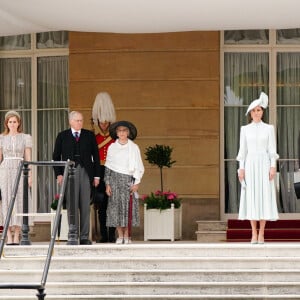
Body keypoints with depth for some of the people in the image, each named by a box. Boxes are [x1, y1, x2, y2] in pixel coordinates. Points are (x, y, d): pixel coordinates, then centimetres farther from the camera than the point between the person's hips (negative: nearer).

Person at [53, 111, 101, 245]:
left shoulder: (89, 135, 11)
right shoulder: (62, 136, 9)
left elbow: (95, 156, 10)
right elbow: (56, 156, 7)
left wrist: (96, 175, 4)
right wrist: (58, 174, -4)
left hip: (86, 173, 1)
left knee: (85, 206, 1)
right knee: (72, 205, -3)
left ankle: (84, 236, 5)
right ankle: (73, 236, 1)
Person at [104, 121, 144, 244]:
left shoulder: (134, 147, 3)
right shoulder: (112, 148, 6)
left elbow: (139, 167, 4)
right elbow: (108, 167, 8)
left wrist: (136, 183, -5)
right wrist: (108, 184, 1)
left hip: (129, 180, -1)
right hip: (115, 179, 1)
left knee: (128, 207, -3)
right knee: (116, 206, -2)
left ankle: (127, 236, 3)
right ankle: (120, 236, 3)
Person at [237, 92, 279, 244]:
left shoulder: (269, 128, 6)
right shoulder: (245, 129, 8)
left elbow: (272, 149, 3)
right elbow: (243, 150, 7)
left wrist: (273, 167, -7)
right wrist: (241, 168, -1)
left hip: (264, 164, -1)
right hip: (250, 164, 1)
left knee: (264, 196, -5)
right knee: (251, 197, -3)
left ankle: (261, 234, -3)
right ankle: (254, 234, 0)